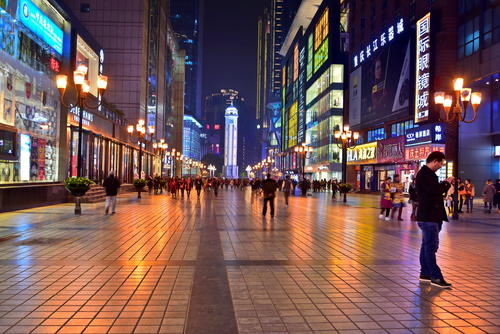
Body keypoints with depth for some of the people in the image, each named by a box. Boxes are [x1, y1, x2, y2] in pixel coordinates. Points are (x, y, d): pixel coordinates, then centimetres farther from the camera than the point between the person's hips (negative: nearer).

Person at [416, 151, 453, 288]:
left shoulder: (428, 173, 18)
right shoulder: (424, 174, -15)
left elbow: (436, 190, 21)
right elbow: (434, 190, -25)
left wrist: (446, 183, 9)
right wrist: (446, 183, -10)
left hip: (432, 216, 11)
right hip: (428, 216, -11)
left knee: (427, 245, 14)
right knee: (431, 246, -8)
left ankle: (425, 273, 22)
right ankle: (436, 277, -6)